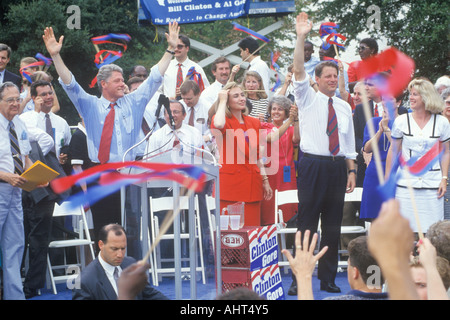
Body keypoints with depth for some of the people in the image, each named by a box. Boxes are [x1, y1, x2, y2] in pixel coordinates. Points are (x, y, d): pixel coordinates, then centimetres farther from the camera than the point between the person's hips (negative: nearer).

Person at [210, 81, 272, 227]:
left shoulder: (254, 123, 15)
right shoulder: (224, 120, -2)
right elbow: (218, 125, -29)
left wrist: (265, 180, 16)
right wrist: (222, 101, -13)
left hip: (252, 181, 5)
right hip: (230, 181, -5)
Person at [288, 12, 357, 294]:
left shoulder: (344, 107, 13)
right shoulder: (308, 99, 1)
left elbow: (349, 142, 15)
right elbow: (299, 72, -14)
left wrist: (351, 171, 8)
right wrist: (301, 38, -23)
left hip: (338, 167, 4)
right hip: (313, 165, -4)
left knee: (333, 226, 8)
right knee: (307, 224, -5)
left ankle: (328, 279, 16)